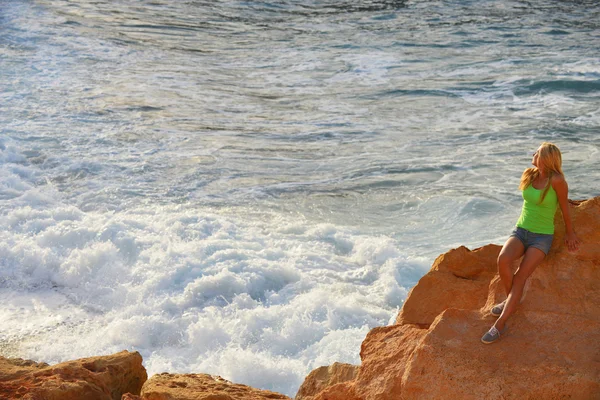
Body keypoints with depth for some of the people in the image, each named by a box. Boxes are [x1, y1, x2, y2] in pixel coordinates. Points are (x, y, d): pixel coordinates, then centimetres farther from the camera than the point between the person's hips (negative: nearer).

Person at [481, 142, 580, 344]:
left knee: (520, 277, -19)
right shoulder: (528, 175, 4)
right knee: (503, 260, -26)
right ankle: (511, 299, -1)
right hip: (521, 231, 5)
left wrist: (570, 233, 6)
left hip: (542, 237, -5)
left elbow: (565, 208, -4)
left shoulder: (556, 180, -16)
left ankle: (499, 325, -20)